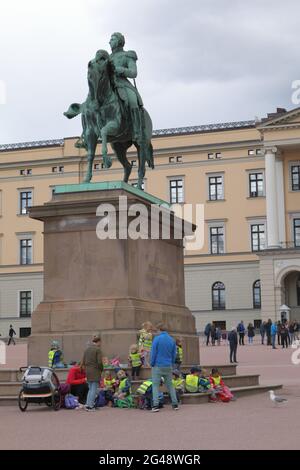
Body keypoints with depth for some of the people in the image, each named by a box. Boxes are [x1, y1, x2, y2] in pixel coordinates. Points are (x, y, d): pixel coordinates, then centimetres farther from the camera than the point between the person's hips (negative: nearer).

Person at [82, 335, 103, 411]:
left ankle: (87, 404, 16)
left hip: (88, 371, 7)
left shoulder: (87, 349, 10)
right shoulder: (98, 349, -11)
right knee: (94, 389, -1)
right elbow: (99, 362, -15)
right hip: (95, 371, -7)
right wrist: (101, 369, 0)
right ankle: (90, 406, -2)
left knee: (90, 388, 17)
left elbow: (83, 362, 11)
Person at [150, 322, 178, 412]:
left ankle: (155, 405, -7)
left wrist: (152, 364, 2)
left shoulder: (157, 339, -9)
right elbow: (174, 354, 11)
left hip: (158, 366, -4)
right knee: (170, 385, 14)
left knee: (155, 385, 1)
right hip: (168, 367, 4)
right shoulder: (172, 340, 6)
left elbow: (153, 353, -9)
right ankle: (175, 404, 12)